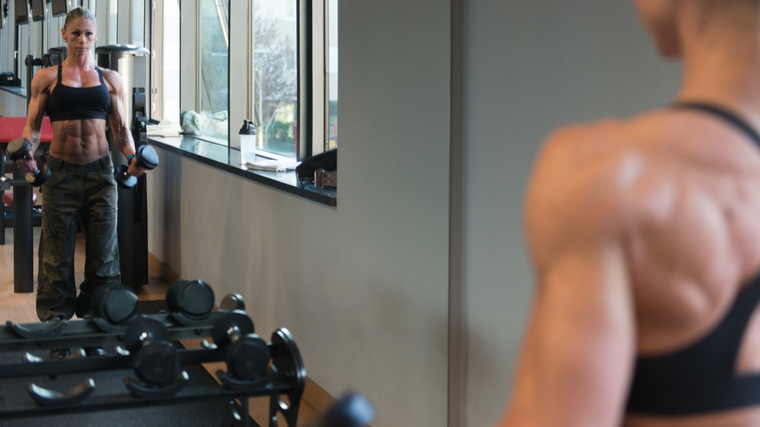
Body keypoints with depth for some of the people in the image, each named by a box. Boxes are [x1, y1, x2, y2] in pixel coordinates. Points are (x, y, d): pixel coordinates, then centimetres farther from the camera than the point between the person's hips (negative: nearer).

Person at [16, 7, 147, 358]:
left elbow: (120, 128, 11)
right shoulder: (47, 78, 6)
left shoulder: (109, 79, 11)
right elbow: (33, 125, 4)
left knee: (102, 254, 4)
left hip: (100, 172, 2)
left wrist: (133, 158, -7)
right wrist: (26, 153, -16)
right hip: (60, 172, -2)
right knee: (57, 258, 2)